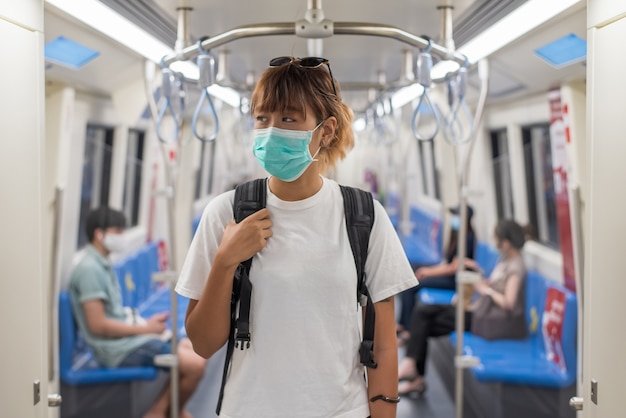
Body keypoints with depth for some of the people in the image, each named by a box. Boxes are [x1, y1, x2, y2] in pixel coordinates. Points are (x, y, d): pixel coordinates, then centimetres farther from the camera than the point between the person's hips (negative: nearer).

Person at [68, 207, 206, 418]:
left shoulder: (103, 265, 12)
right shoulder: (89, 269, -17)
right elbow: (98, 325, -20)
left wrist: (146, 322, 3)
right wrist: (145, 328, -12)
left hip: (127, 338, 10)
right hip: (120, 350, -10)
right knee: (195, 364, -15)